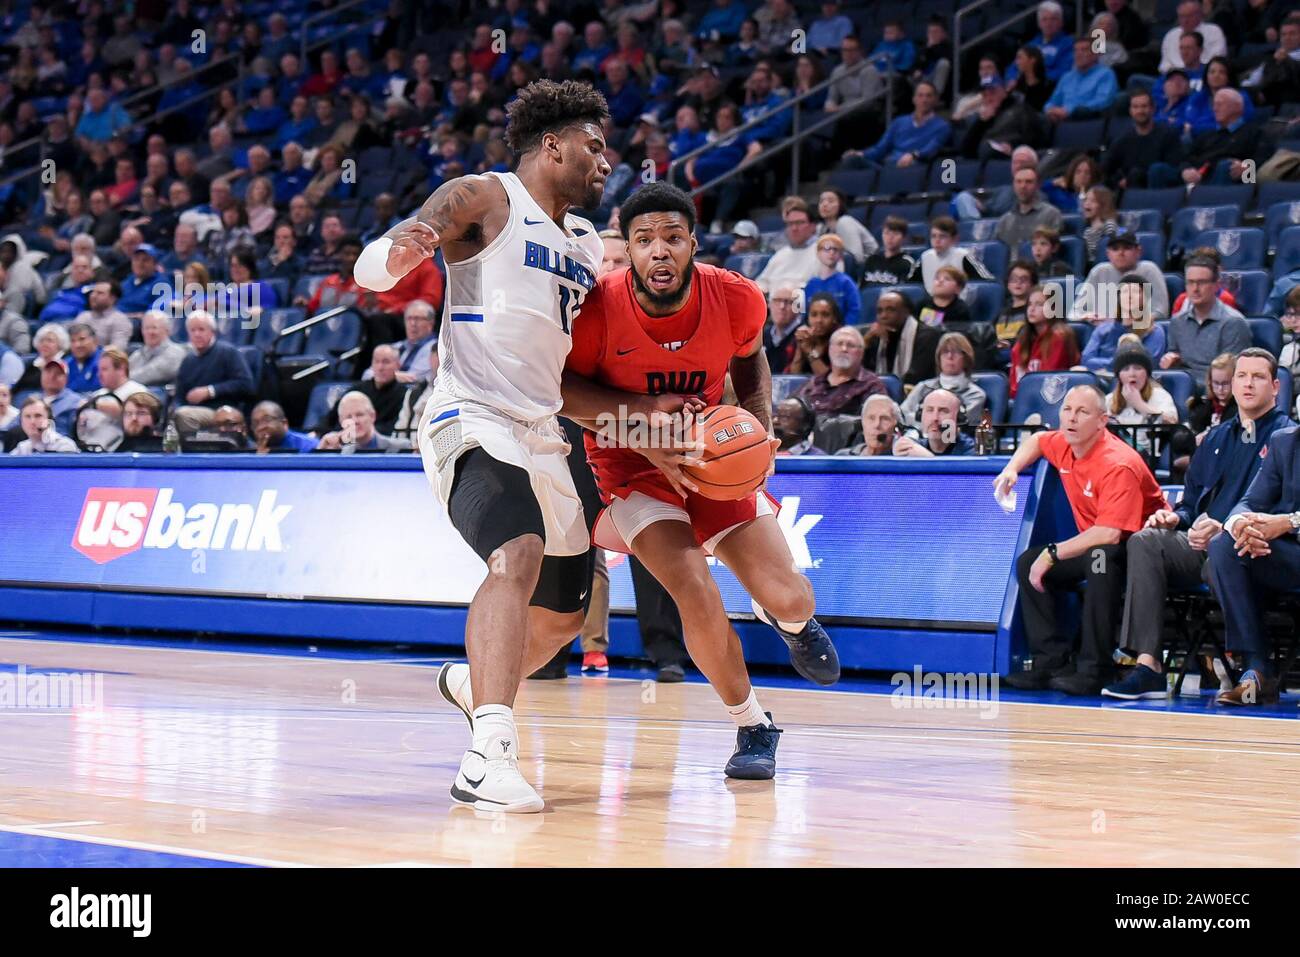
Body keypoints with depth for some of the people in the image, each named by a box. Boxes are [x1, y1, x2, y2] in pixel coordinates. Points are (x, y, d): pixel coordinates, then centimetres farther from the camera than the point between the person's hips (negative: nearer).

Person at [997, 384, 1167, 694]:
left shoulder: (1118, 465, -27)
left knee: (1100, 555, -39)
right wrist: (1012, 469, 6)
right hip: (1094, 544, 9)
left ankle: (1094, 669, -36)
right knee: (1027, 562, 0)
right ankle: (1052, 661, -9)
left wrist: (1053, 554, -30)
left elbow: (1109, 534, -37)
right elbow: (1037, 440, 26)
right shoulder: (1064, 445, -2)